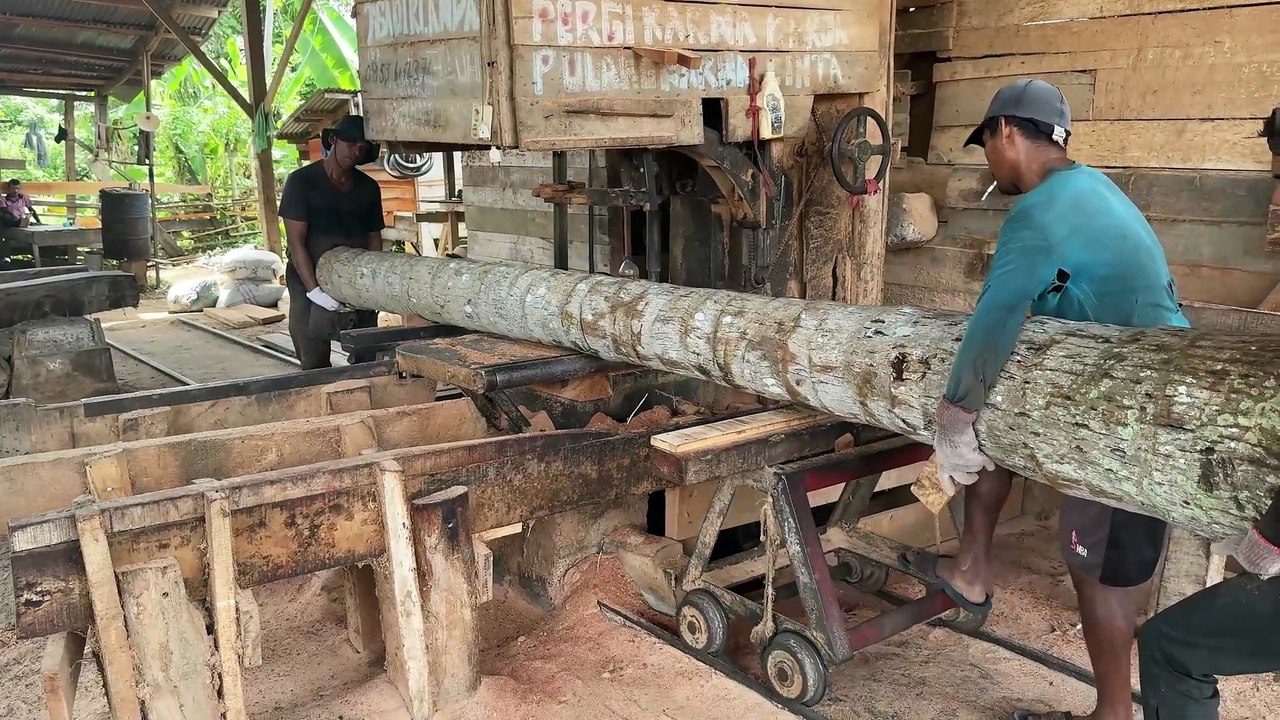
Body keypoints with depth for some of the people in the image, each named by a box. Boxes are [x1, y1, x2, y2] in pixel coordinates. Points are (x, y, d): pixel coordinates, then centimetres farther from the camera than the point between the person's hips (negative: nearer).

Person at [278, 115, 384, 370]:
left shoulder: (369, 188, 10)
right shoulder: (301, 181, -4)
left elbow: (374, 239, 8)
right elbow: (296, 243, -10)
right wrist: (315, 290, -19)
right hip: (312, 285, -3)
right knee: (315, 366, -4)